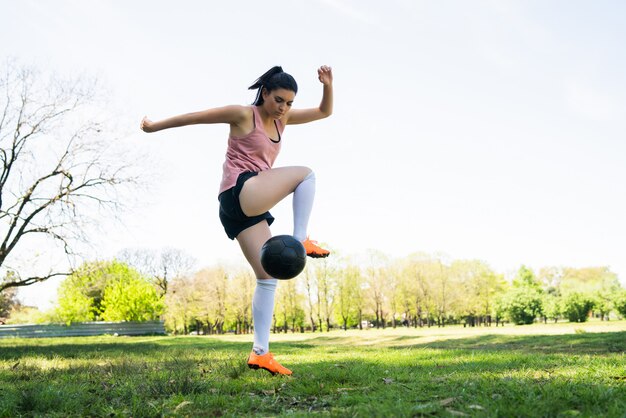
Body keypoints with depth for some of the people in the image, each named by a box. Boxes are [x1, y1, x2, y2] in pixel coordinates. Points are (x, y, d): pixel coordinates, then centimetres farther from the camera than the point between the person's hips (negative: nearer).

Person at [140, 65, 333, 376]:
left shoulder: (282, 118, 18)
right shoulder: (244, 114, -3)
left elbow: (325, 111, 21)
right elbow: (195, 116, 4)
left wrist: (327, 85, 2)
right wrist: (155, 127, 11)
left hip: (247, 208, 8)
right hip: (240, 191, -8)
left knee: (268, 277, 1)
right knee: (306, 174, -5)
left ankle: (260, 352, 0)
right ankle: (300, 240, -12)